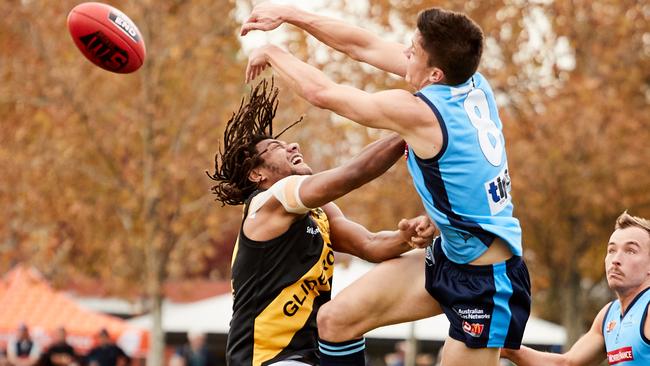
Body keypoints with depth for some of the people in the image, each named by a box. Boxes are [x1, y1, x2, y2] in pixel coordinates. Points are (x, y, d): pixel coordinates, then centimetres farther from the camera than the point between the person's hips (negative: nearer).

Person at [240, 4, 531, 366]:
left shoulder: (418, 113, -24)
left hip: (486, 282, -9)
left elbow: (322, 92, -12)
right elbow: (366, 47, 6)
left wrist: (273, 54, 6)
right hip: (447, 258, 9)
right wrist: (288, 14, 8)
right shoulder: (474, 83, -3)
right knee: (334, 320, 4)